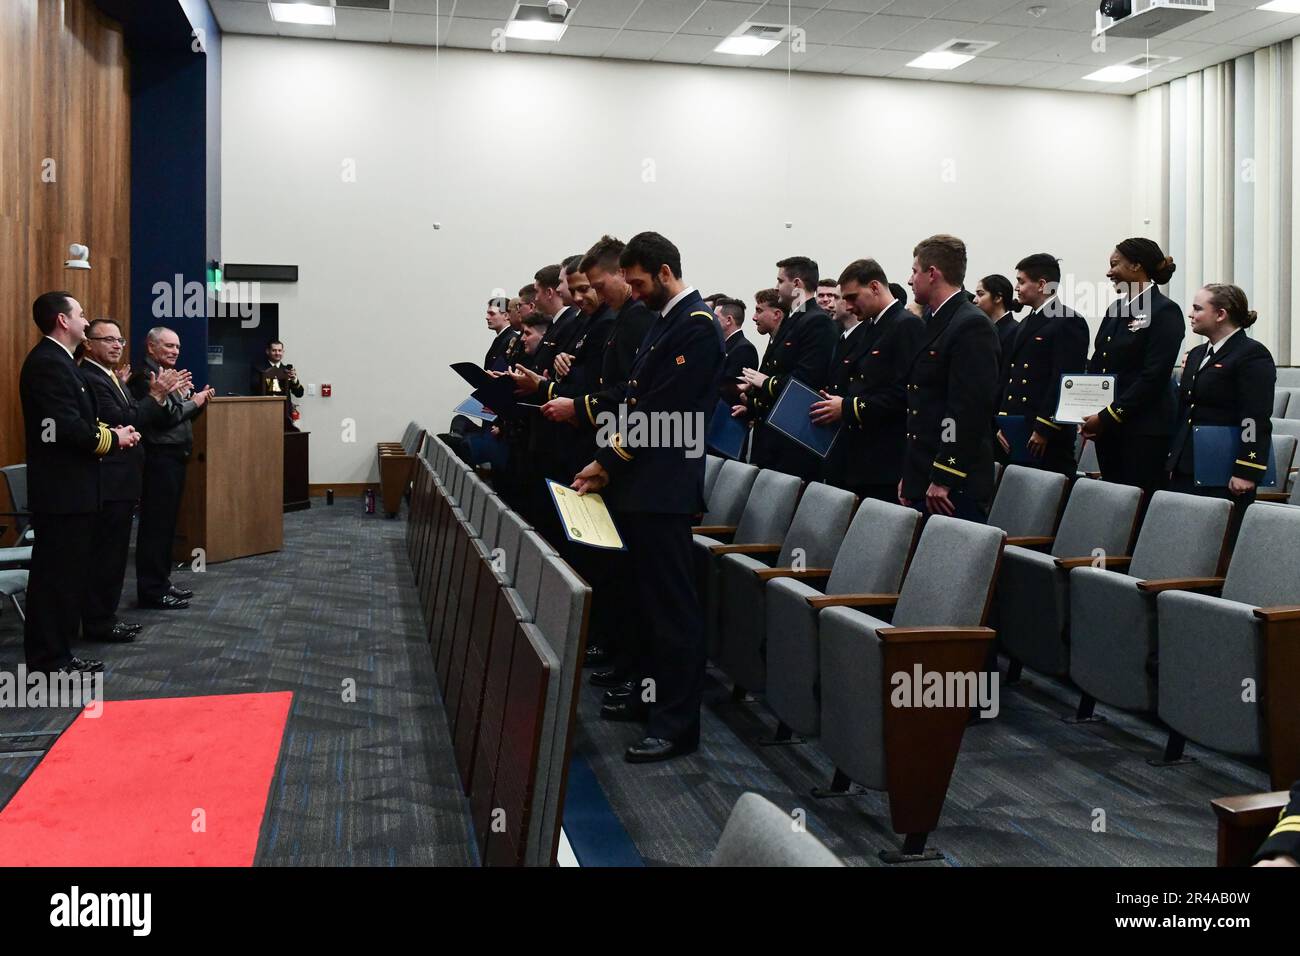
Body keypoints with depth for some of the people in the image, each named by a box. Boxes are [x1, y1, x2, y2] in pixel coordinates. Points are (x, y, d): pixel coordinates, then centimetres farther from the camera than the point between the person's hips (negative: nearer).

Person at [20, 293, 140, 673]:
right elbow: (67, 427, -24)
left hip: (69, 488, 11)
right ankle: (48, 663, 4)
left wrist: (111, 432, -1)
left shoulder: (58, 361, 17)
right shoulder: (47, 362, -16)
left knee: (68, 573, 15)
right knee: (56, 576, -4)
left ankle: (57, 655, 23)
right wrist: (113, 438, -11)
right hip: (61, 490, -11)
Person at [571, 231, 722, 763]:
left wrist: (608, 462, -11)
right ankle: (653, 694, 29)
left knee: (672, 604, -4)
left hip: (664, 488, -10)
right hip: (640, 482, 10)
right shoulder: (665, 320, 17)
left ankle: (678, 723, 3)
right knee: (648, 597, 17)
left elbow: (662, 412, -18)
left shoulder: (695, 326, -13)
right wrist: (609, 462, 9)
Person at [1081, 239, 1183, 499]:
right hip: (1107, 428, 7)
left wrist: (1108, 416, -15)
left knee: (1140, 504, -6)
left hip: (1144, 429, -7)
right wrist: (1091, 414, 2)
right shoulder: (1116, 309, 15)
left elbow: (1154, 376, -15)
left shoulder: (1164, 311, -8)